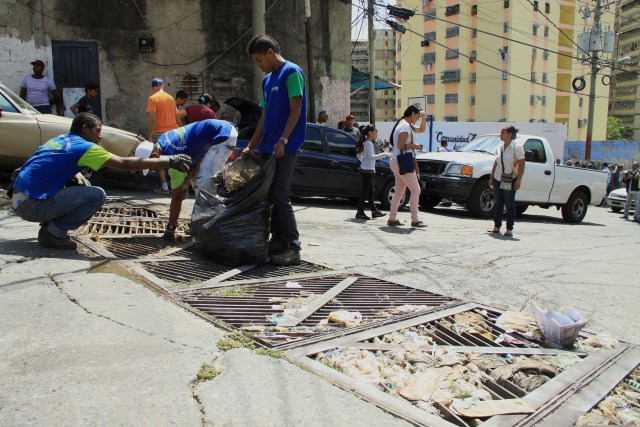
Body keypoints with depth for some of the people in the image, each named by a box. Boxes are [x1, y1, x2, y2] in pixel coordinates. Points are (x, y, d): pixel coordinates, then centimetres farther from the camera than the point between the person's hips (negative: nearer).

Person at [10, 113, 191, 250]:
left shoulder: (60, 139, 12)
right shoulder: (82, 146, -13)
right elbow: (126, 164, -17)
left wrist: (77, 175, 5)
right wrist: (169, 161, -15)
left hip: (18, 199, 9)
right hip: (32, 205, -9)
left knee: (82, 184, 18)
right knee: (97, 195, -15)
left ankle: (50, 226, 12)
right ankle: (53, 233, -5)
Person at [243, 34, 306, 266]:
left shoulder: (292, 72, -5)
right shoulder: (267, 80, 20)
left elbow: (296, 109, -13)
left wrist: (283, 140, -21)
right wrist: (252, 146, 17)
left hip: (285, 148, -9)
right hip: (268, 148, 9)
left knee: (280, 196, -10)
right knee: (269, 194, 9)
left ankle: (293, 248, -4)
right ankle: (278, 240, 17)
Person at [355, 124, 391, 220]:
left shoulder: (365, 143, 14)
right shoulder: (369, 143, -15)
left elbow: (359, 155, 21)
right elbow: (371, 157, -25)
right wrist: (384, 154, -23)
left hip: (365, 169, 10)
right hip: (367, 170, -10)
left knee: (371, 191, 13)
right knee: (365, 191, -4)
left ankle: (374, 211, 20)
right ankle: (360, 213, 0)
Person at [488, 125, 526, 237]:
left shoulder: (517, 147, -9)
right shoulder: (500, 147, 11)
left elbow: (521, 165, -12)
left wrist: (518, 180, -18)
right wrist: (491, 177, 13)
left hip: (510, 181, -6)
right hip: (498, 179, 6)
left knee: (509, 204, -1)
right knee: (498, 203, 9)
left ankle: (509, 229, 4)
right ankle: (496, 226, 17)